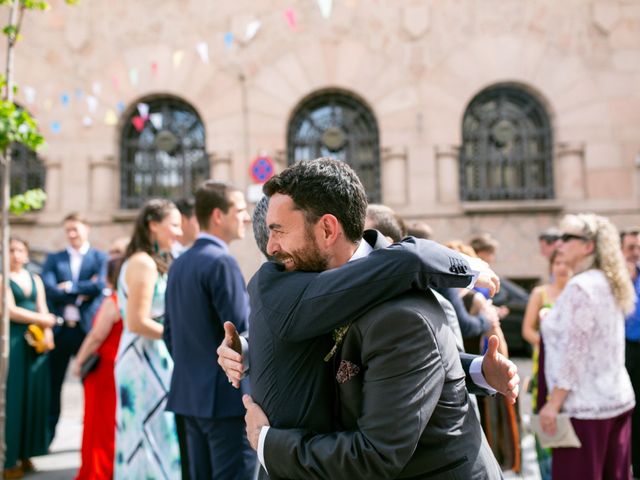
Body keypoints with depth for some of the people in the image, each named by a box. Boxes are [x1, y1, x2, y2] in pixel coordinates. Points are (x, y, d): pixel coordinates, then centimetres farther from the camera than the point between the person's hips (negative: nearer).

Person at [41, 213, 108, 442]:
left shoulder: (100, 258, 5)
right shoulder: (54, 259, 11)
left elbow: (99, 286, -12)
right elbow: (50, 289, -5)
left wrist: (70, 287, -7)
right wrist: (82, 293, -10)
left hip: (88, 328, -2)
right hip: (59, 329, 2)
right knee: (52, 384, 8)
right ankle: (48, 434, 19)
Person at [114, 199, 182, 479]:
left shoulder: (149, 262, 14)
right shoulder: (144, 263, -15)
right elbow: (137, 322, -20)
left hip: (150, 360, 9)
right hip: (147, 361, -9)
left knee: (142, 438, 15)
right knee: (155, 436, -2)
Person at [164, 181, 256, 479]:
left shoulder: (179, 264, 12)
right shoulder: (221, 261, -16)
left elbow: (169, 332, 15)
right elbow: (242, 332, -19)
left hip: (191, 393, 9)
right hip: (227, 395, -9)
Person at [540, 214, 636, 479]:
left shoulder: (580, 287, -16)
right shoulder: (608, 283, 11)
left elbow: (573, 351, -20)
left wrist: (553, 403, -17)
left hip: (585, 404, -9)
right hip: (618, 398, 9)